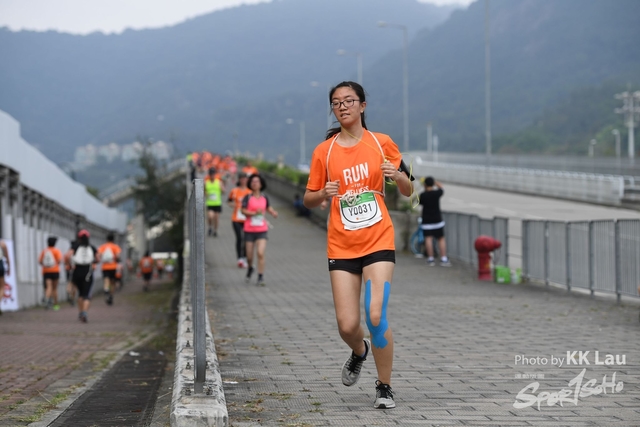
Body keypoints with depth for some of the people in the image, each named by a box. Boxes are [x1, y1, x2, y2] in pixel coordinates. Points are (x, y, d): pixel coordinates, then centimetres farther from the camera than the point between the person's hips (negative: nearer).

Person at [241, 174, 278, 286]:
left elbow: (268, 207, 24)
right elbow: (243, 211, -11)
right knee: (249, 256, 7)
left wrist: (274, 213, 4)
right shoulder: (248, 198, -2)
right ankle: (250, 268, 40)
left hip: (261, 230, 1)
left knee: (260, 253, -15)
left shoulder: (264, 198, 7)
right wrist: (255, 212, -23)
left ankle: (261, 277, -11)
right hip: (249, 230, -1)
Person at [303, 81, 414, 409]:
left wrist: (400, 176, -14)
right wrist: (324, 193, -14)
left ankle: (384, 387, 2)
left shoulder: (382, 143, 2)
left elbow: (407, 191, 8)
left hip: (378, 241, -1)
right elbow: (308, 200, 9)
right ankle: (359, 351, 33)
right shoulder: (324, 151, 3)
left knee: (376, 316, -16)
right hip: (341, 246, 1)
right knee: (347, 326, -4)